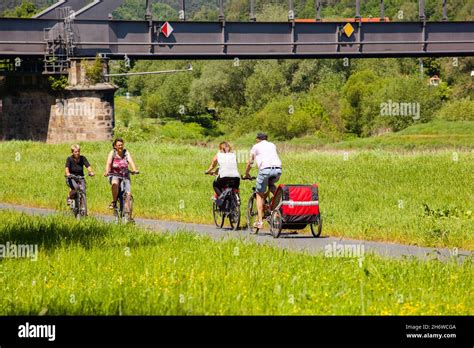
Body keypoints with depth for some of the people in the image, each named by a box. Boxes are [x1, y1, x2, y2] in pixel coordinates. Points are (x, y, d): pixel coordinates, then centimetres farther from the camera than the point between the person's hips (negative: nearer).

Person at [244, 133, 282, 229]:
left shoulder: (256, 146, 19)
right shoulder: (272, 145, 29)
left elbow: (250, 163, 24)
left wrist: (246, 174, 40)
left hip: (265, 169, -4)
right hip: (278, 169, 4)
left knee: (259, 195, 8)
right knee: (271, 184, 35)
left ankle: (260, 221, 0)